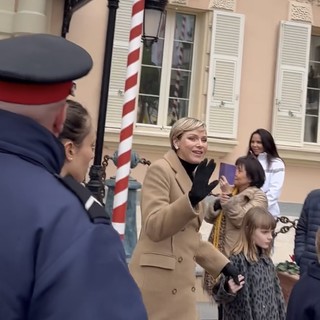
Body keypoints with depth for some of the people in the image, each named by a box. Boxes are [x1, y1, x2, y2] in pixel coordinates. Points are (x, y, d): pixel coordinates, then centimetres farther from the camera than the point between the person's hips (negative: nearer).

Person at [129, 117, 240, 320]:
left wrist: (223, 265, 15)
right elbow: (154, 228, -19)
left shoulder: (193, 176, 15)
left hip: (181, 281, 8)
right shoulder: (160, 170, -8)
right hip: (157, 281, -7)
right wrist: (191, 198, -29)